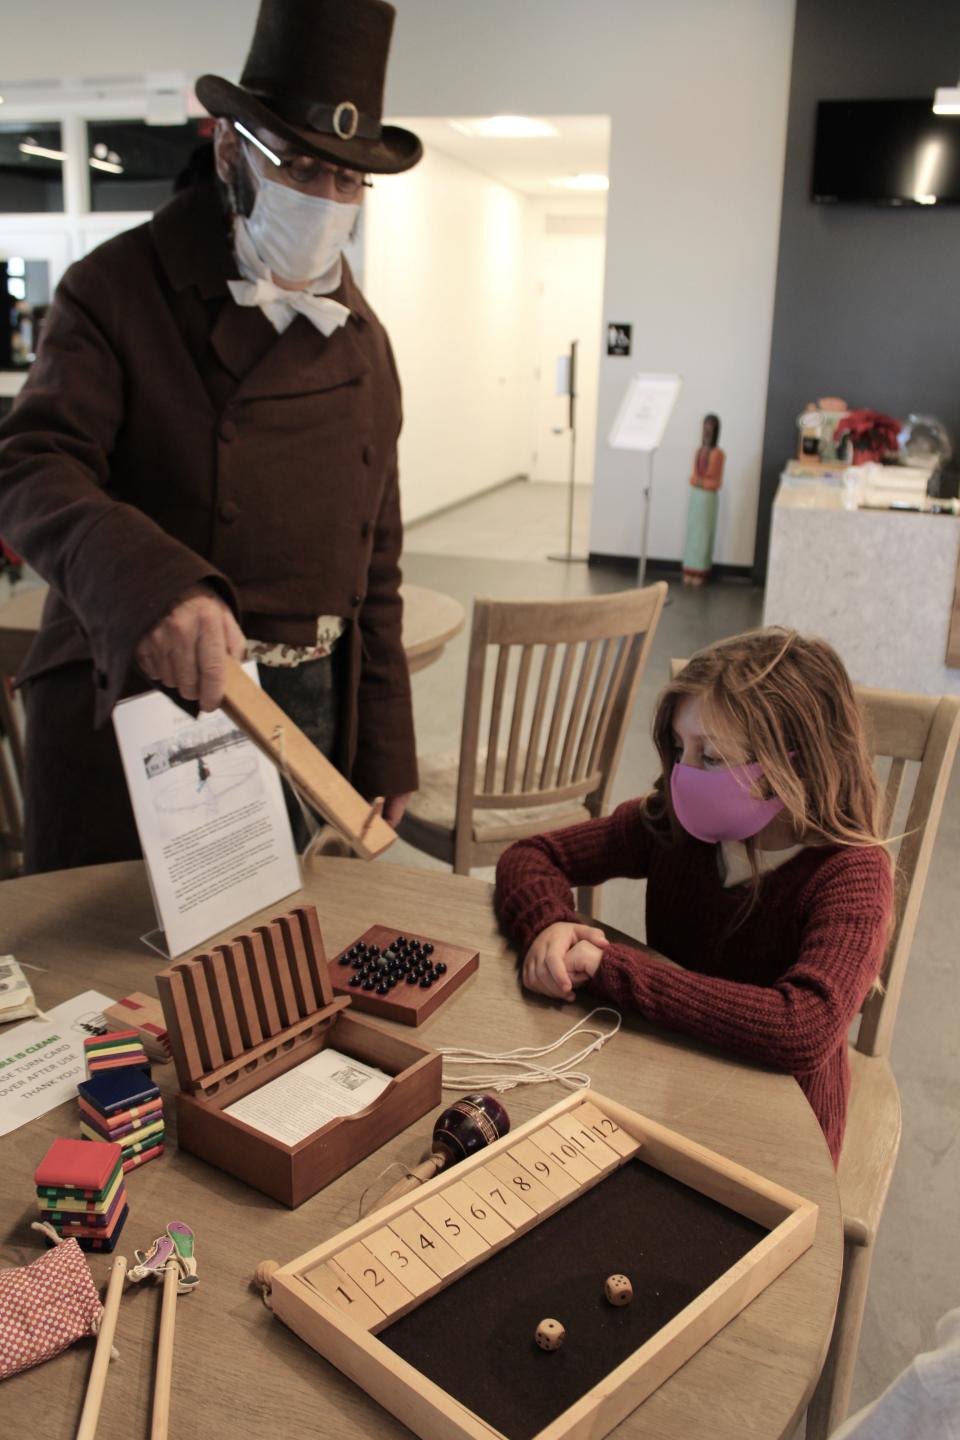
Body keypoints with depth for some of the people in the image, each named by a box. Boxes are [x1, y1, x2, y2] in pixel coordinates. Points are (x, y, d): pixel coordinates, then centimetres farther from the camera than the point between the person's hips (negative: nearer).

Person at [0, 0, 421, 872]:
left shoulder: (363, 340, 10)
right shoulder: (117, 291, -4)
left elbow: (376, 562, 11)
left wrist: (384, 757, 9)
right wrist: (149, 583, -38)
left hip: (310, 706, 4)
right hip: (133, 706, -4)